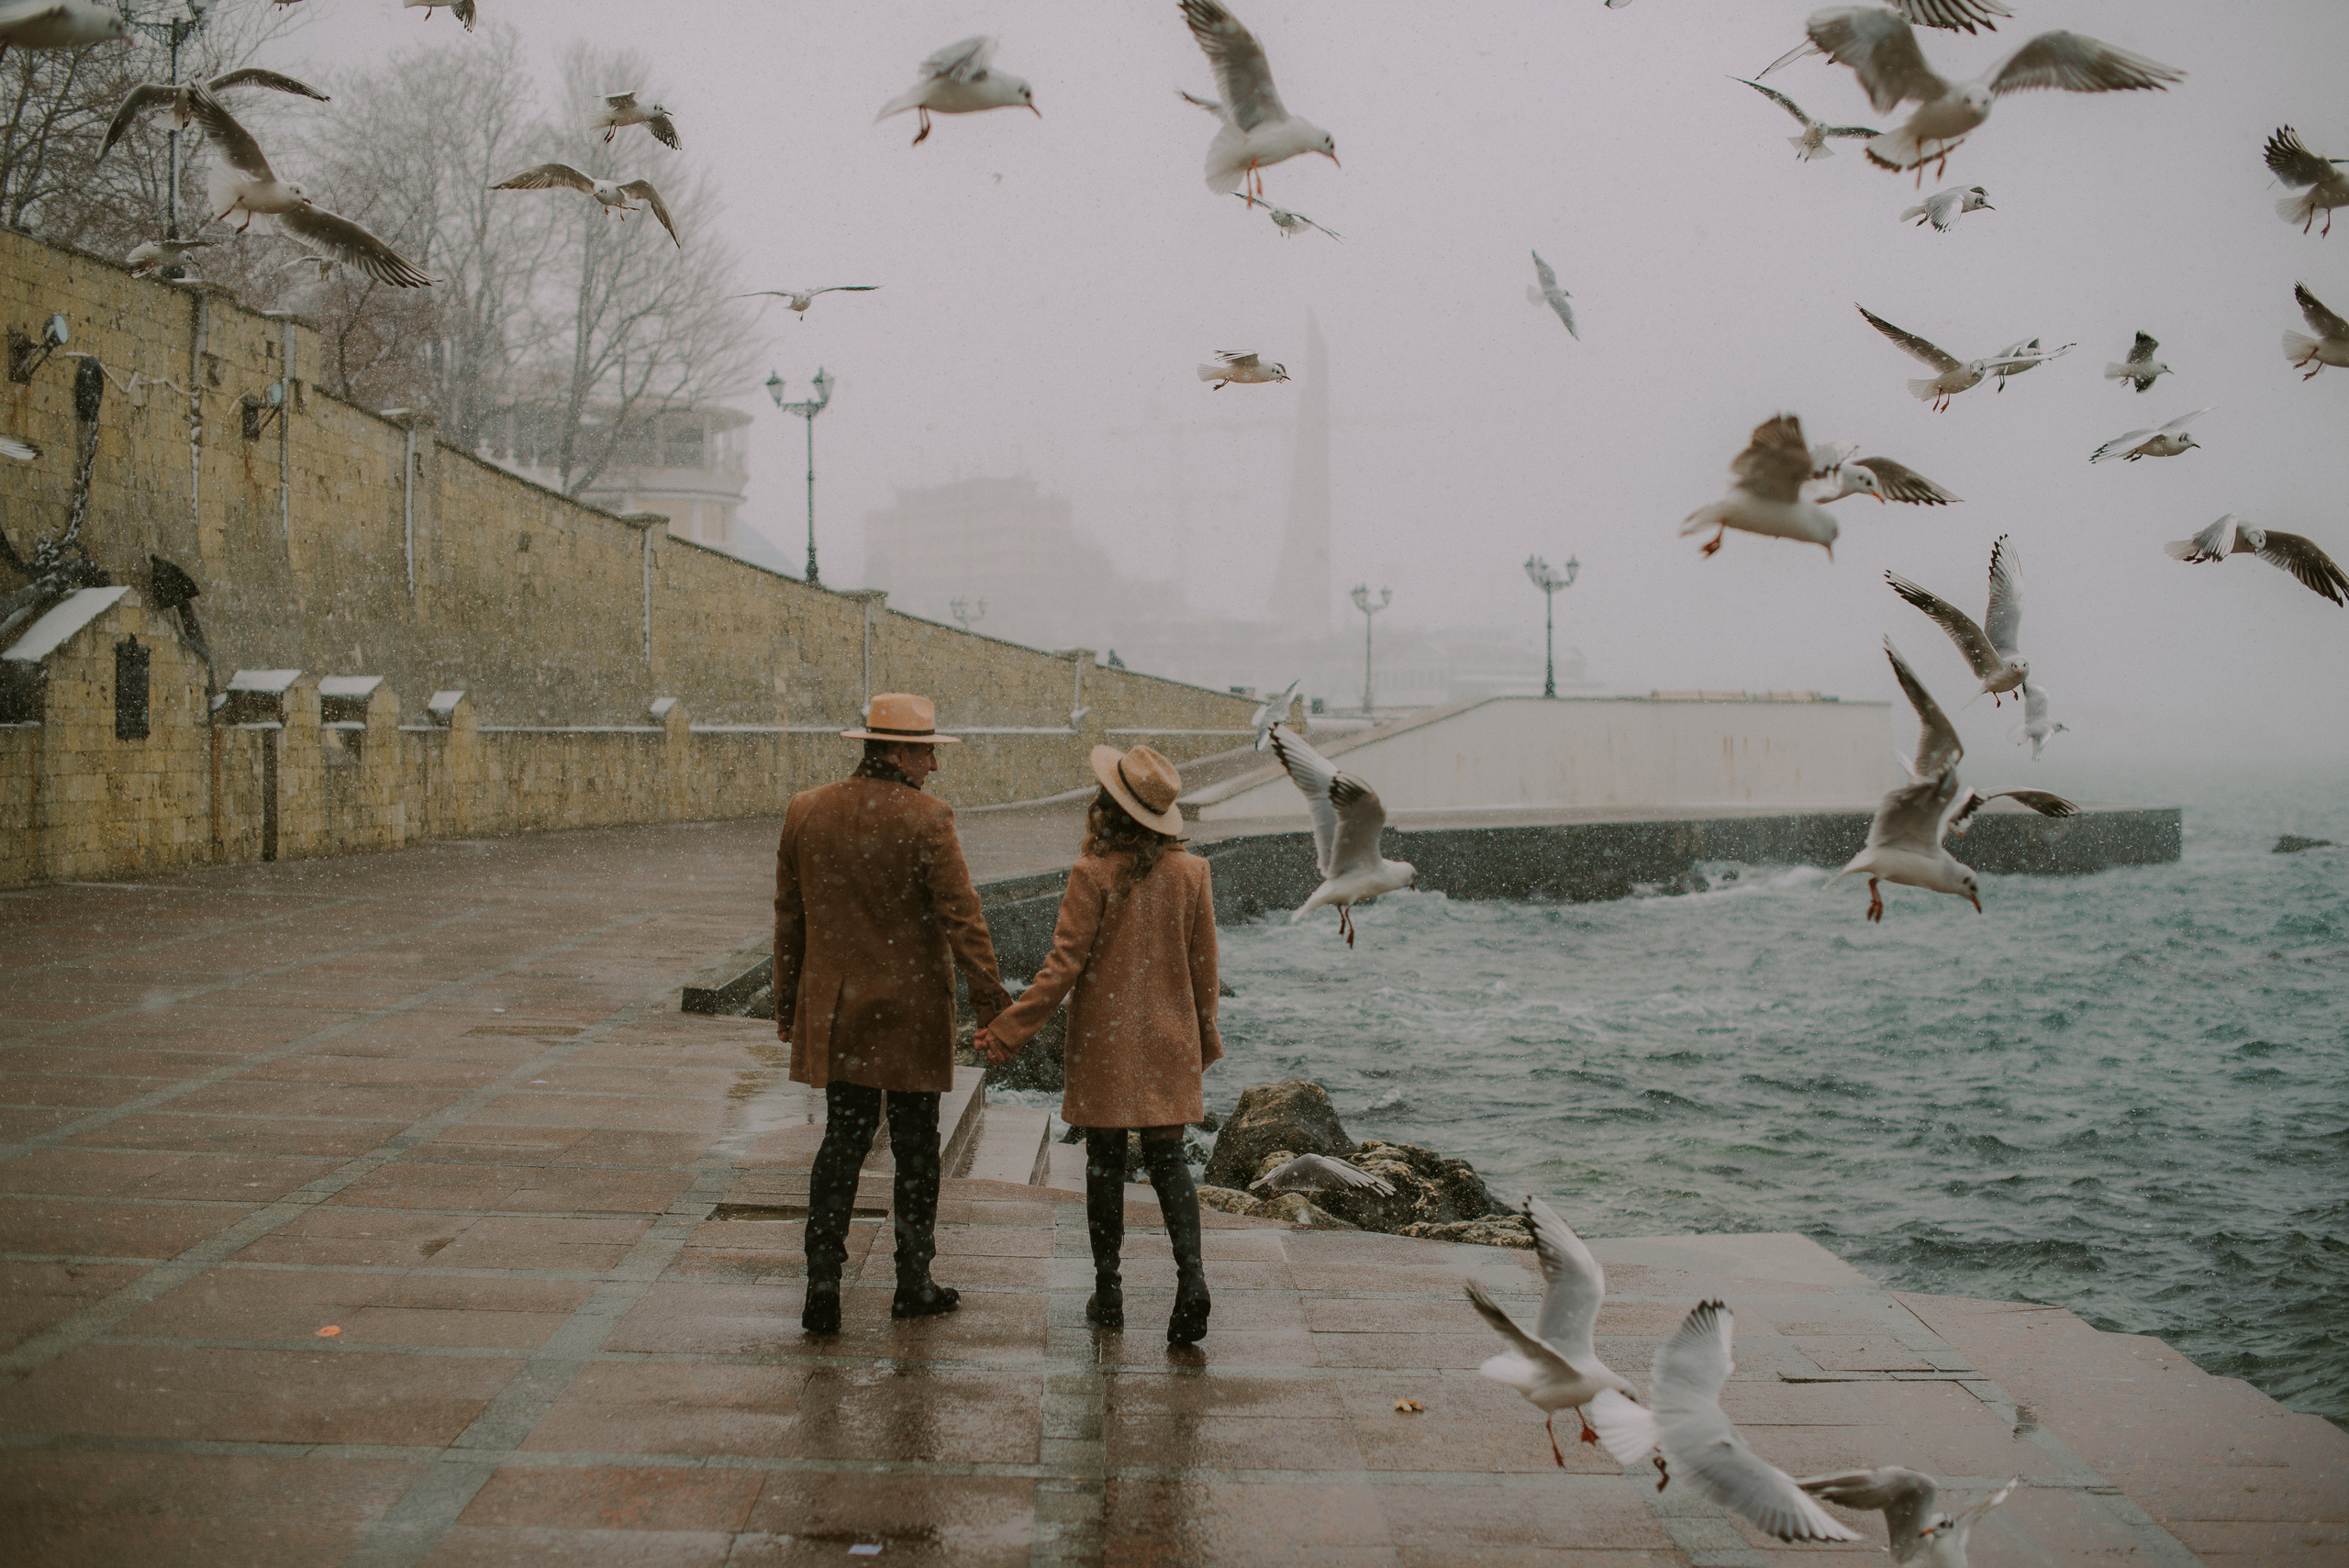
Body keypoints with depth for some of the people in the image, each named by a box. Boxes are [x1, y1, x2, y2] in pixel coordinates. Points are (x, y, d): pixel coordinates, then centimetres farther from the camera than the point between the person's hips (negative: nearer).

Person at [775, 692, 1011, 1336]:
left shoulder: (805, 813, 2)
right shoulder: (926, 818, -13)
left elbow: (789, 917, 8)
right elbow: (961, 915, -16)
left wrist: (787, 1004, 16)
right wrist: (990, 998, -11)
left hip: (834, 1010, 4)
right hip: (911, 1011, -4)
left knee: (842, 1139, 10)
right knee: (915, 1149, 9)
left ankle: (823, 1279, 0)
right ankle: (914, 1283, 18)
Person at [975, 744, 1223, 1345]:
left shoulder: (1094, 874, -15)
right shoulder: (1190, 871, -2)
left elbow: (1065, 964, -15)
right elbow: (1203, 965, 5)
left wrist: (1010, 1030, -8)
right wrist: (1204, 1037, 18)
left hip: (1104, 1038, -3)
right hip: (1169, 1037, 3)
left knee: (1105, 1161, 8)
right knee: (1167, 1159, 6)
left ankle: (1108, 1292, 15)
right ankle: (1191, 1275, -13)